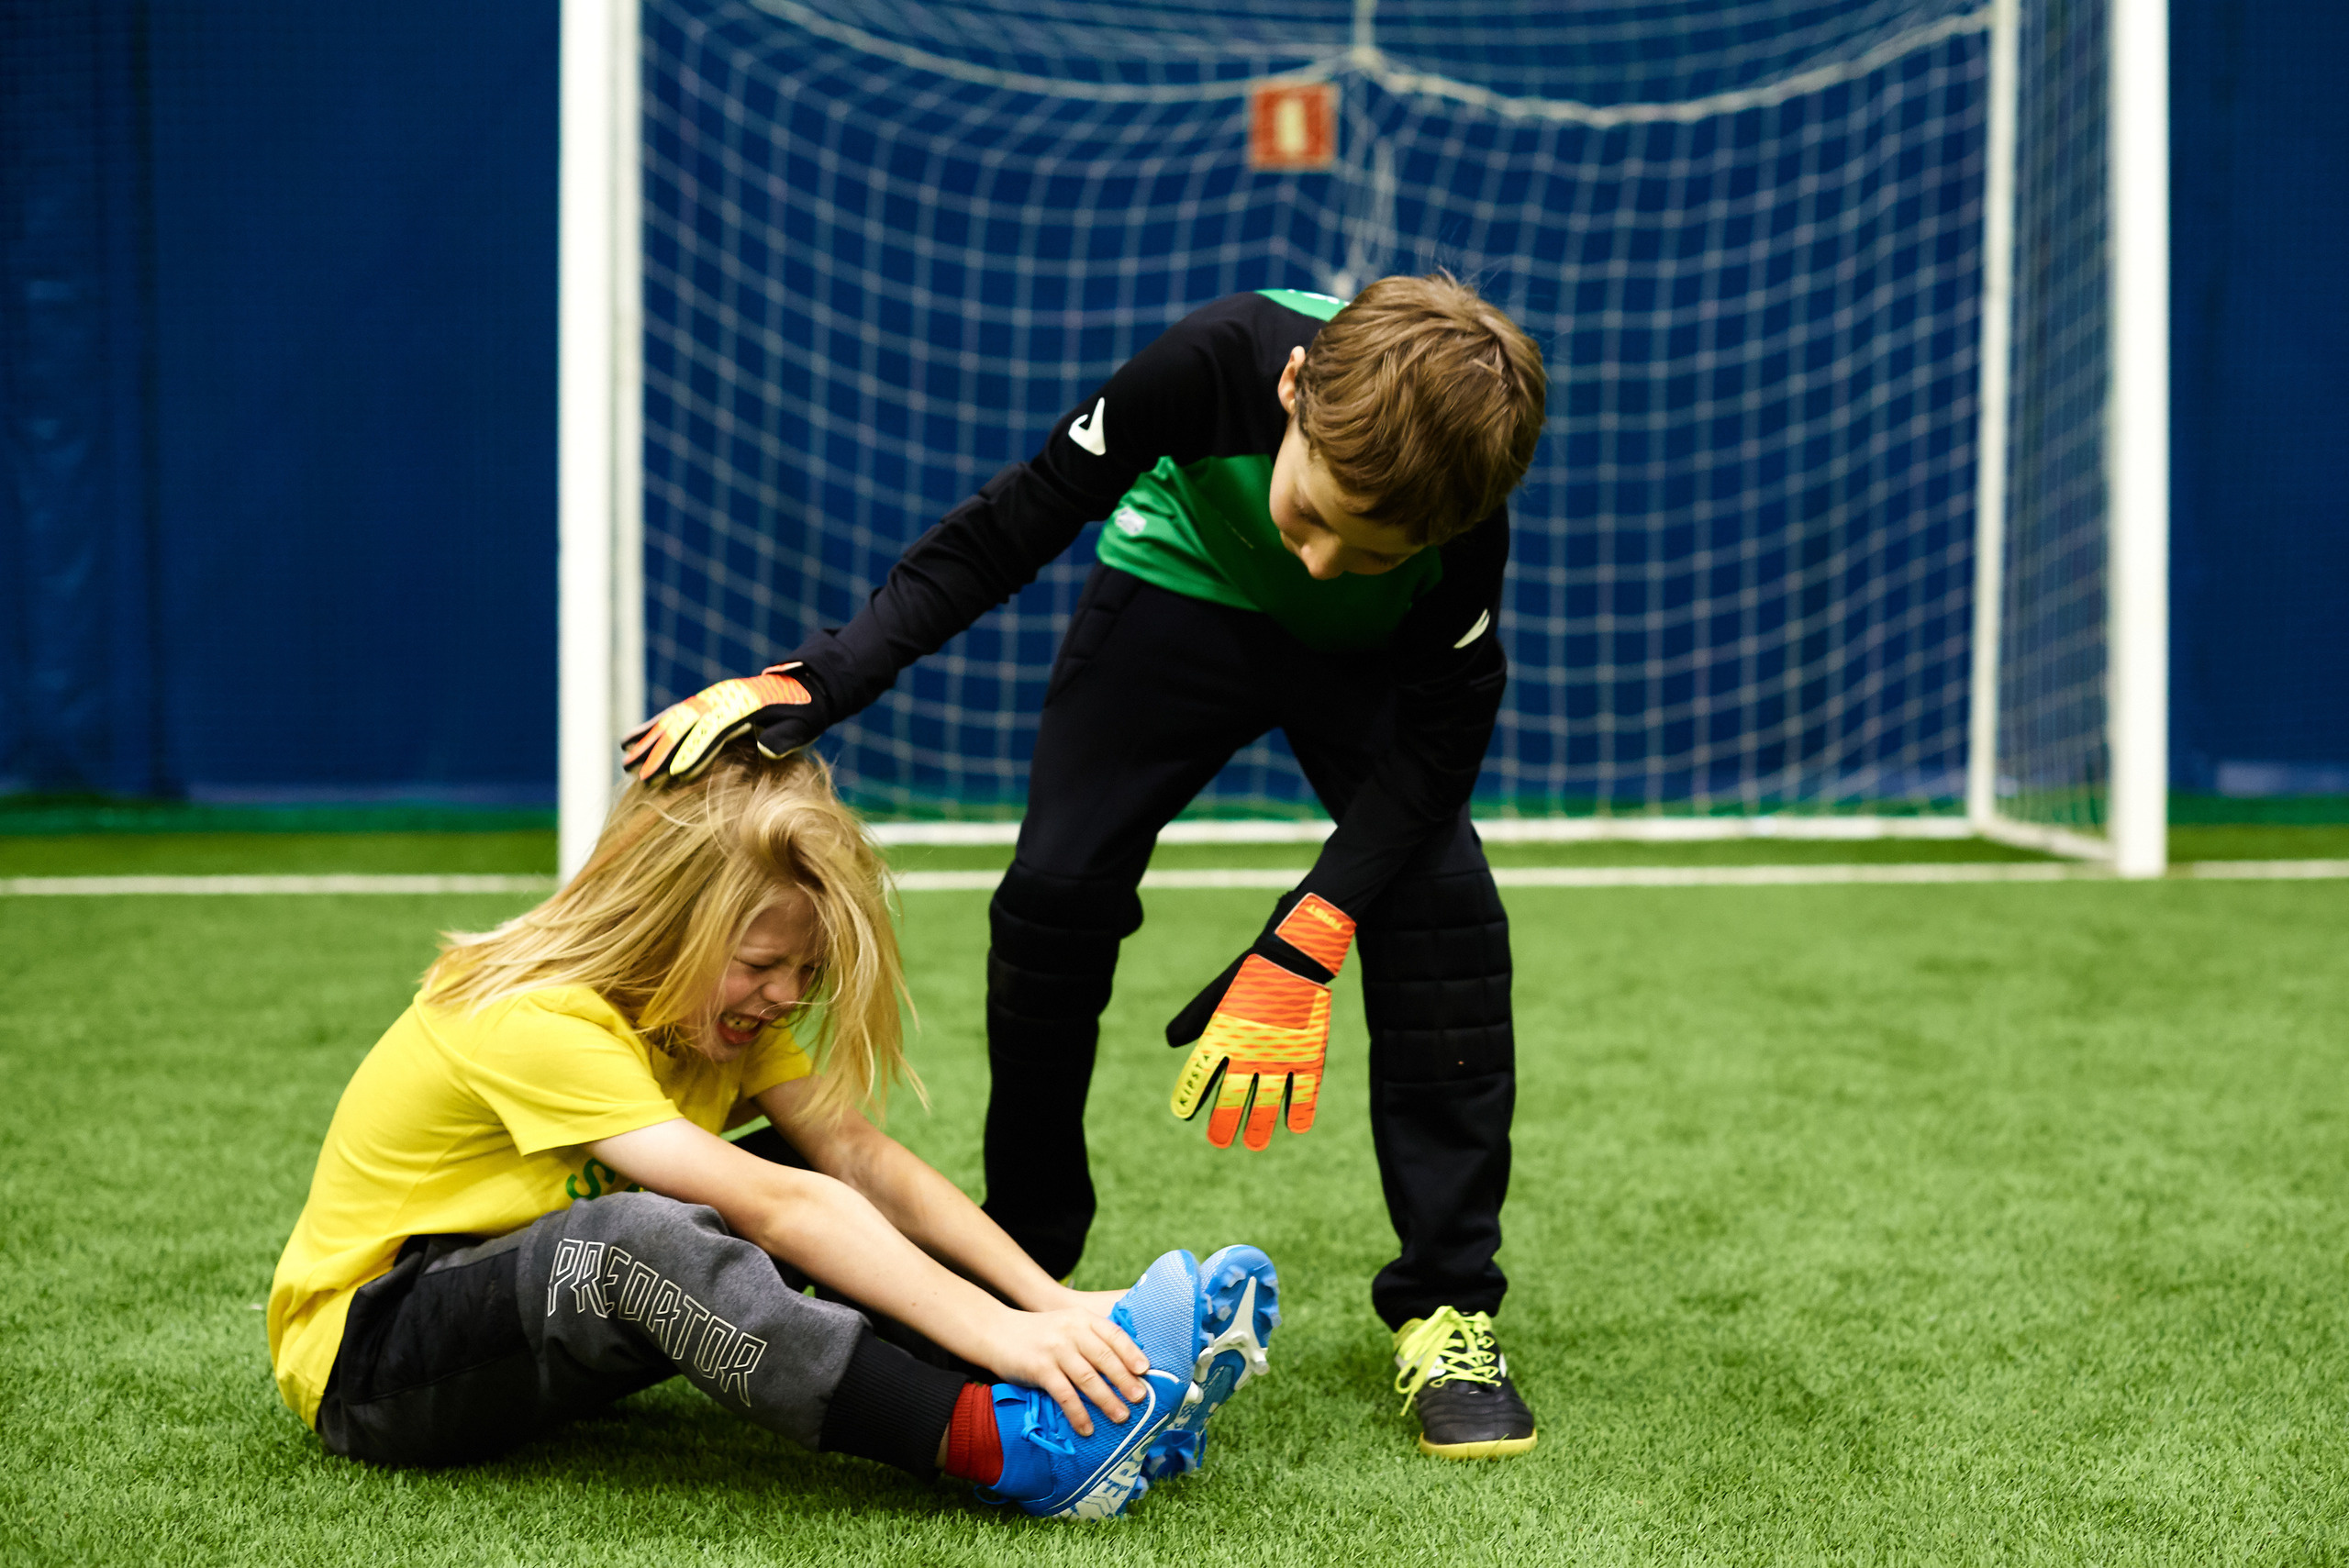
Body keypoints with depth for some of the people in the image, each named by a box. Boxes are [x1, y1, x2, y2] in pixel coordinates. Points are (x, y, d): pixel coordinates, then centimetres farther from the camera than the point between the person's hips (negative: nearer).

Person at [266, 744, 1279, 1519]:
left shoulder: (715, 999, -1)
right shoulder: (538, 1022, -28)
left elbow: (860, 1157, -10)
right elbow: (768, 1207, -37)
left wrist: (1048, 1303, -23)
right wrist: (1000, 1335, -42)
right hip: (364, 1353, -8)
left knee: (811, 1180, -9)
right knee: (627, 1237, -37)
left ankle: (1105, 1378, -20)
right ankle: (1013, 1447, -45)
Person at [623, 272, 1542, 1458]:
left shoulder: (1466, 513, -38)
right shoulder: (1220, 359, -39)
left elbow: (1444, 728, -27)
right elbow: (1012, 529, -29)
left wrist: (1301, 949, -37)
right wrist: (814, 681, -38)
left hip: (1372, 656, 0)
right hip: (1184, 590, 1)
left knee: (1440, 903, -21)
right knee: (1055, 890, -14)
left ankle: (1446, 1312, -7)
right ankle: (1017, 1270, 6)